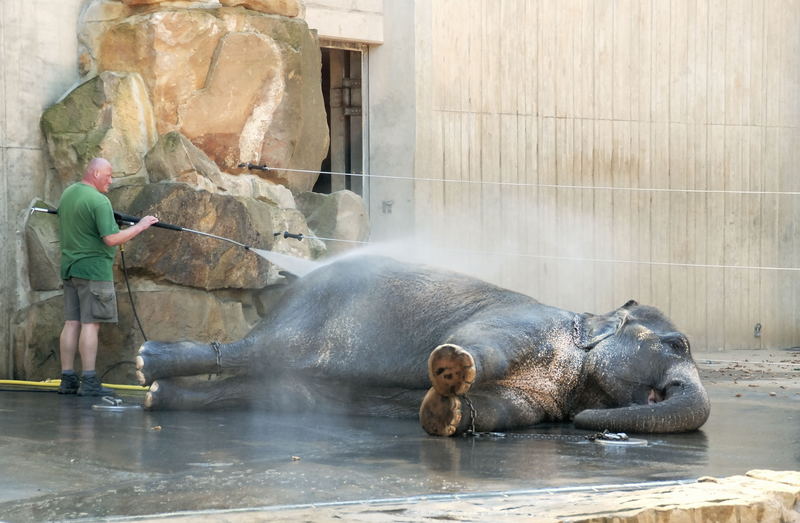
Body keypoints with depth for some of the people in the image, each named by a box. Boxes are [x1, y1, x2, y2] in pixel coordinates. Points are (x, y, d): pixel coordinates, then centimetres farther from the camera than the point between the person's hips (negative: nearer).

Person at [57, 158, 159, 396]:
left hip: (69, 267, 8)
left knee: (71, 323, 7)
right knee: (90, 324, -8)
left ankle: (67, 379, 6)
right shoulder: (99, 201, -15)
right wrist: (140, 226, -9)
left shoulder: (67, 194, 12)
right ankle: (89, 381, -9)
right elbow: (111, 239, -19)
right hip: (93, 269, -8)